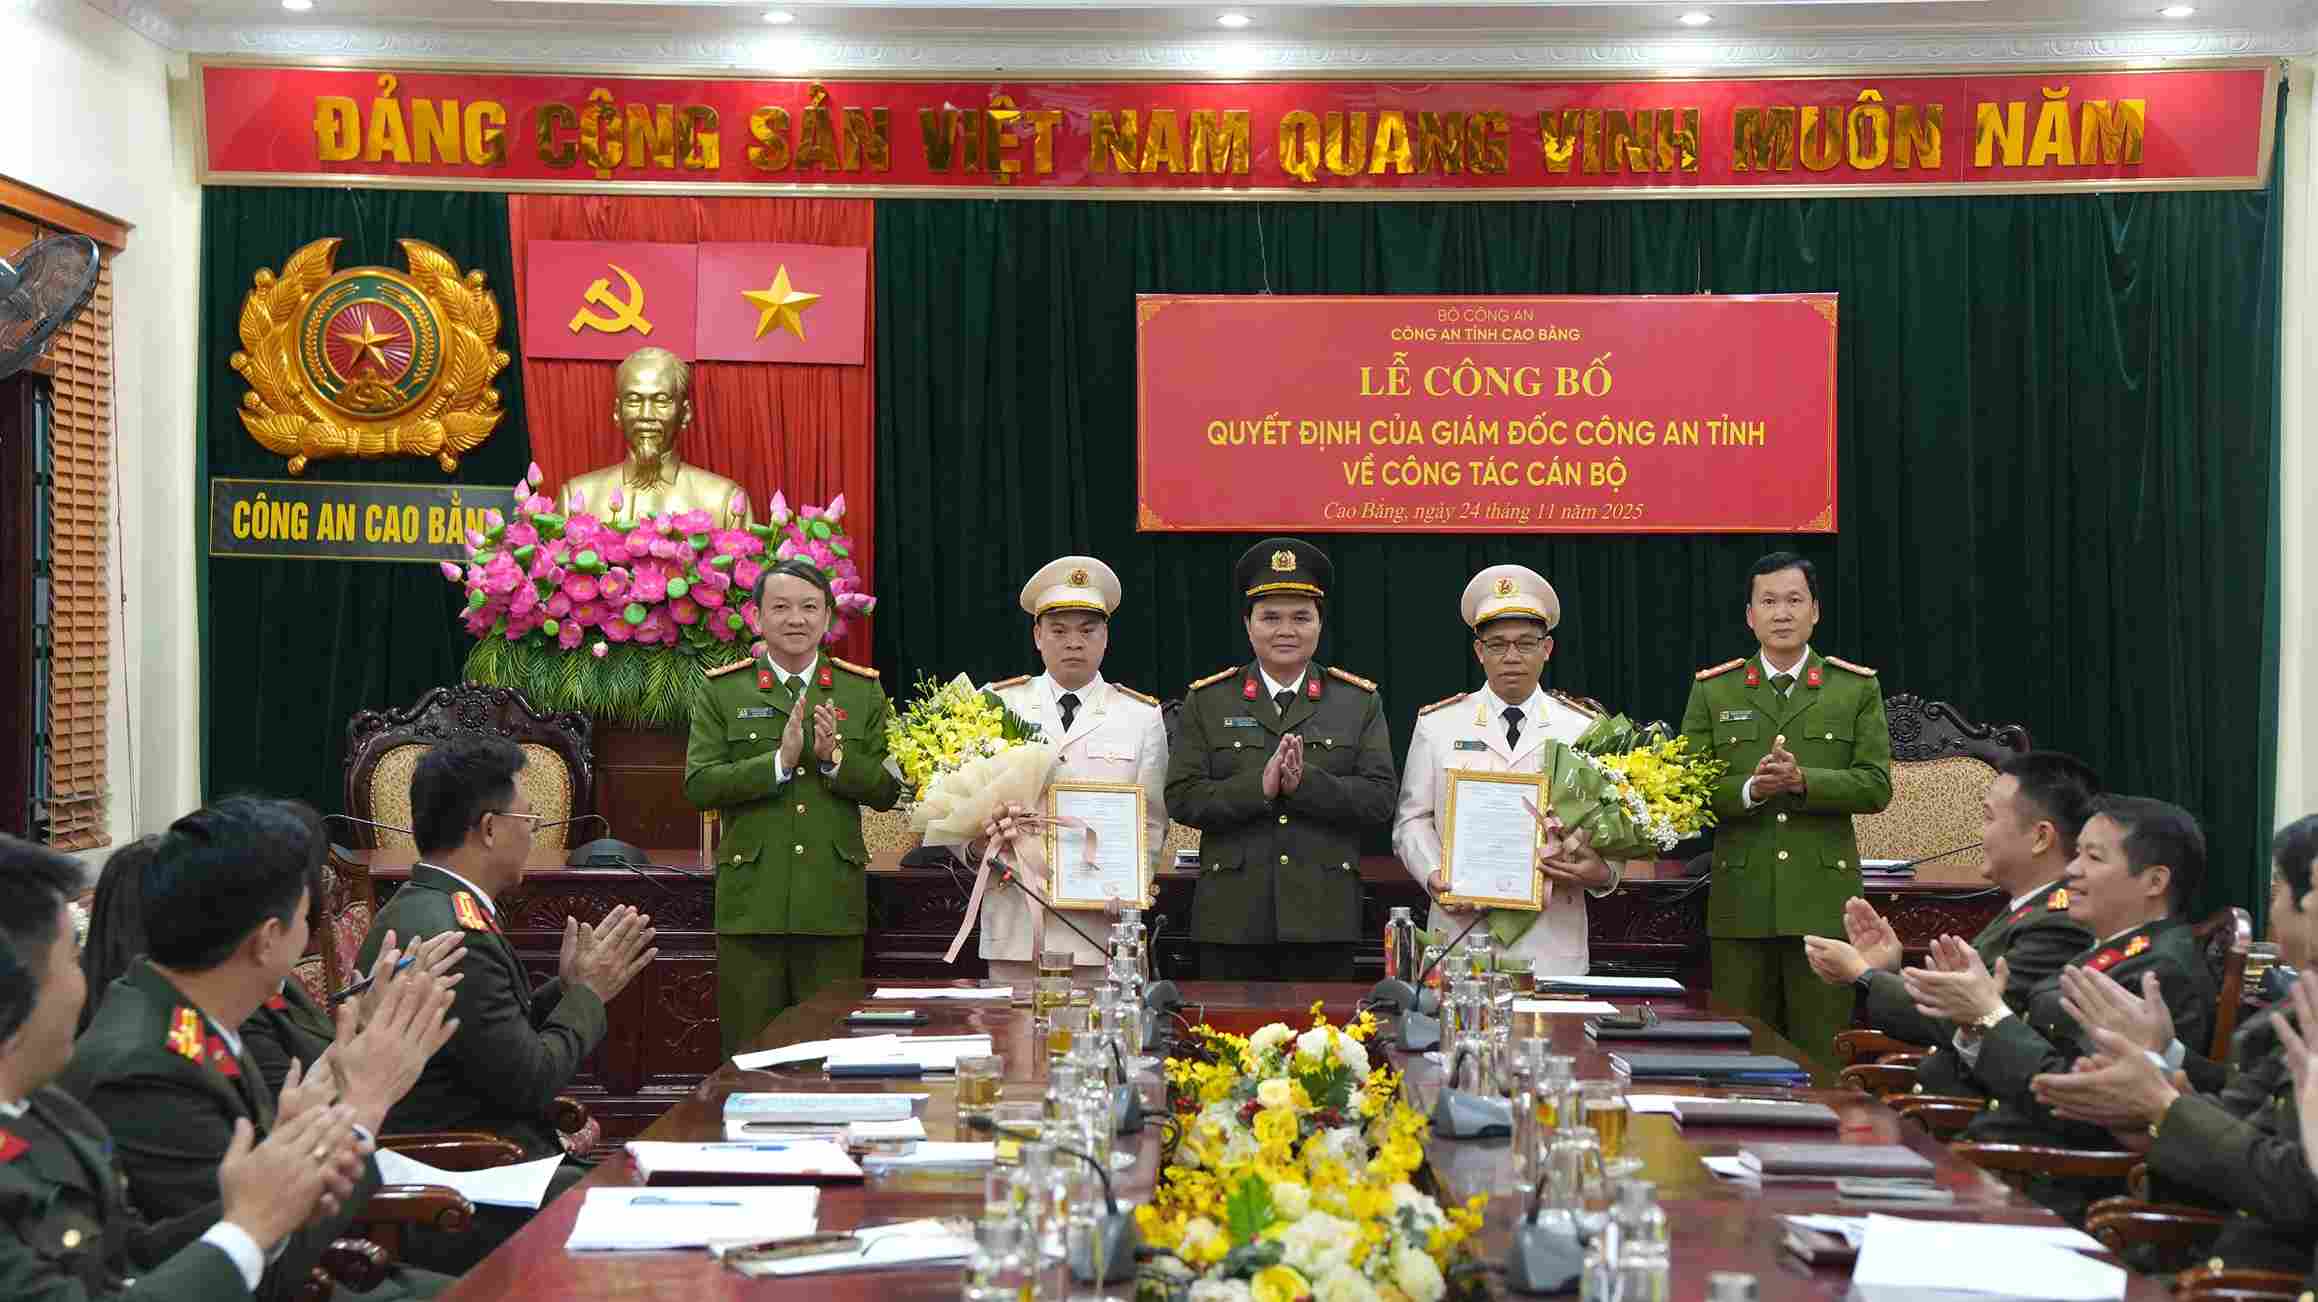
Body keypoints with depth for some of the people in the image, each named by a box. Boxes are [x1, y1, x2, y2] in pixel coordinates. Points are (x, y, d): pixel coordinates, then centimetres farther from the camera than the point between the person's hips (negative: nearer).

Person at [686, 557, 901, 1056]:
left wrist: (836, 759, -13)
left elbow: (888, 791, 4)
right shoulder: (721, 692, 5)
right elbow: (698, 785, -5)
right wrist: (779, 761, -16)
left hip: (833, 903, 1)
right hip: (751, 900, -1)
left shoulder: (864, 691, 9)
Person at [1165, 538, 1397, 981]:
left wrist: (1305, 782, -16)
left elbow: (1380, 799, -2)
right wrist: (1260, 787, -16)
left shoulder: (1360, 703, 8)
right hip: (1232, 920, 0)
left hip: (1325, 920, 0)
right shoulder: (1206, 703, 7)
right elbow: (1182, 798, -2)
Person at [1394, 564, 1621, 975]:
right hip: (1461, 930, 0)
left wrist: (1602, 873, -13)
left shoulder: (1585, 728, 8)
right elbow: (1412, 819, 8)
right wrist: (1432, 876, -9)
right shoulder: (1437, 725, 8)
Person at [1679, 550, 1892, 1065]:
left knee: (1820, 1055, 2)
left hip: (1823, 901, -1)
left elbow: (1875, 786, -1)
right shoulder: (1712, 691, 9)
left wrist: (1802, 781, -16)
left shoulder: (1857, 688, 7)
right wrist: (1750, 789, -16)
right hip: (1741, 903, 1)